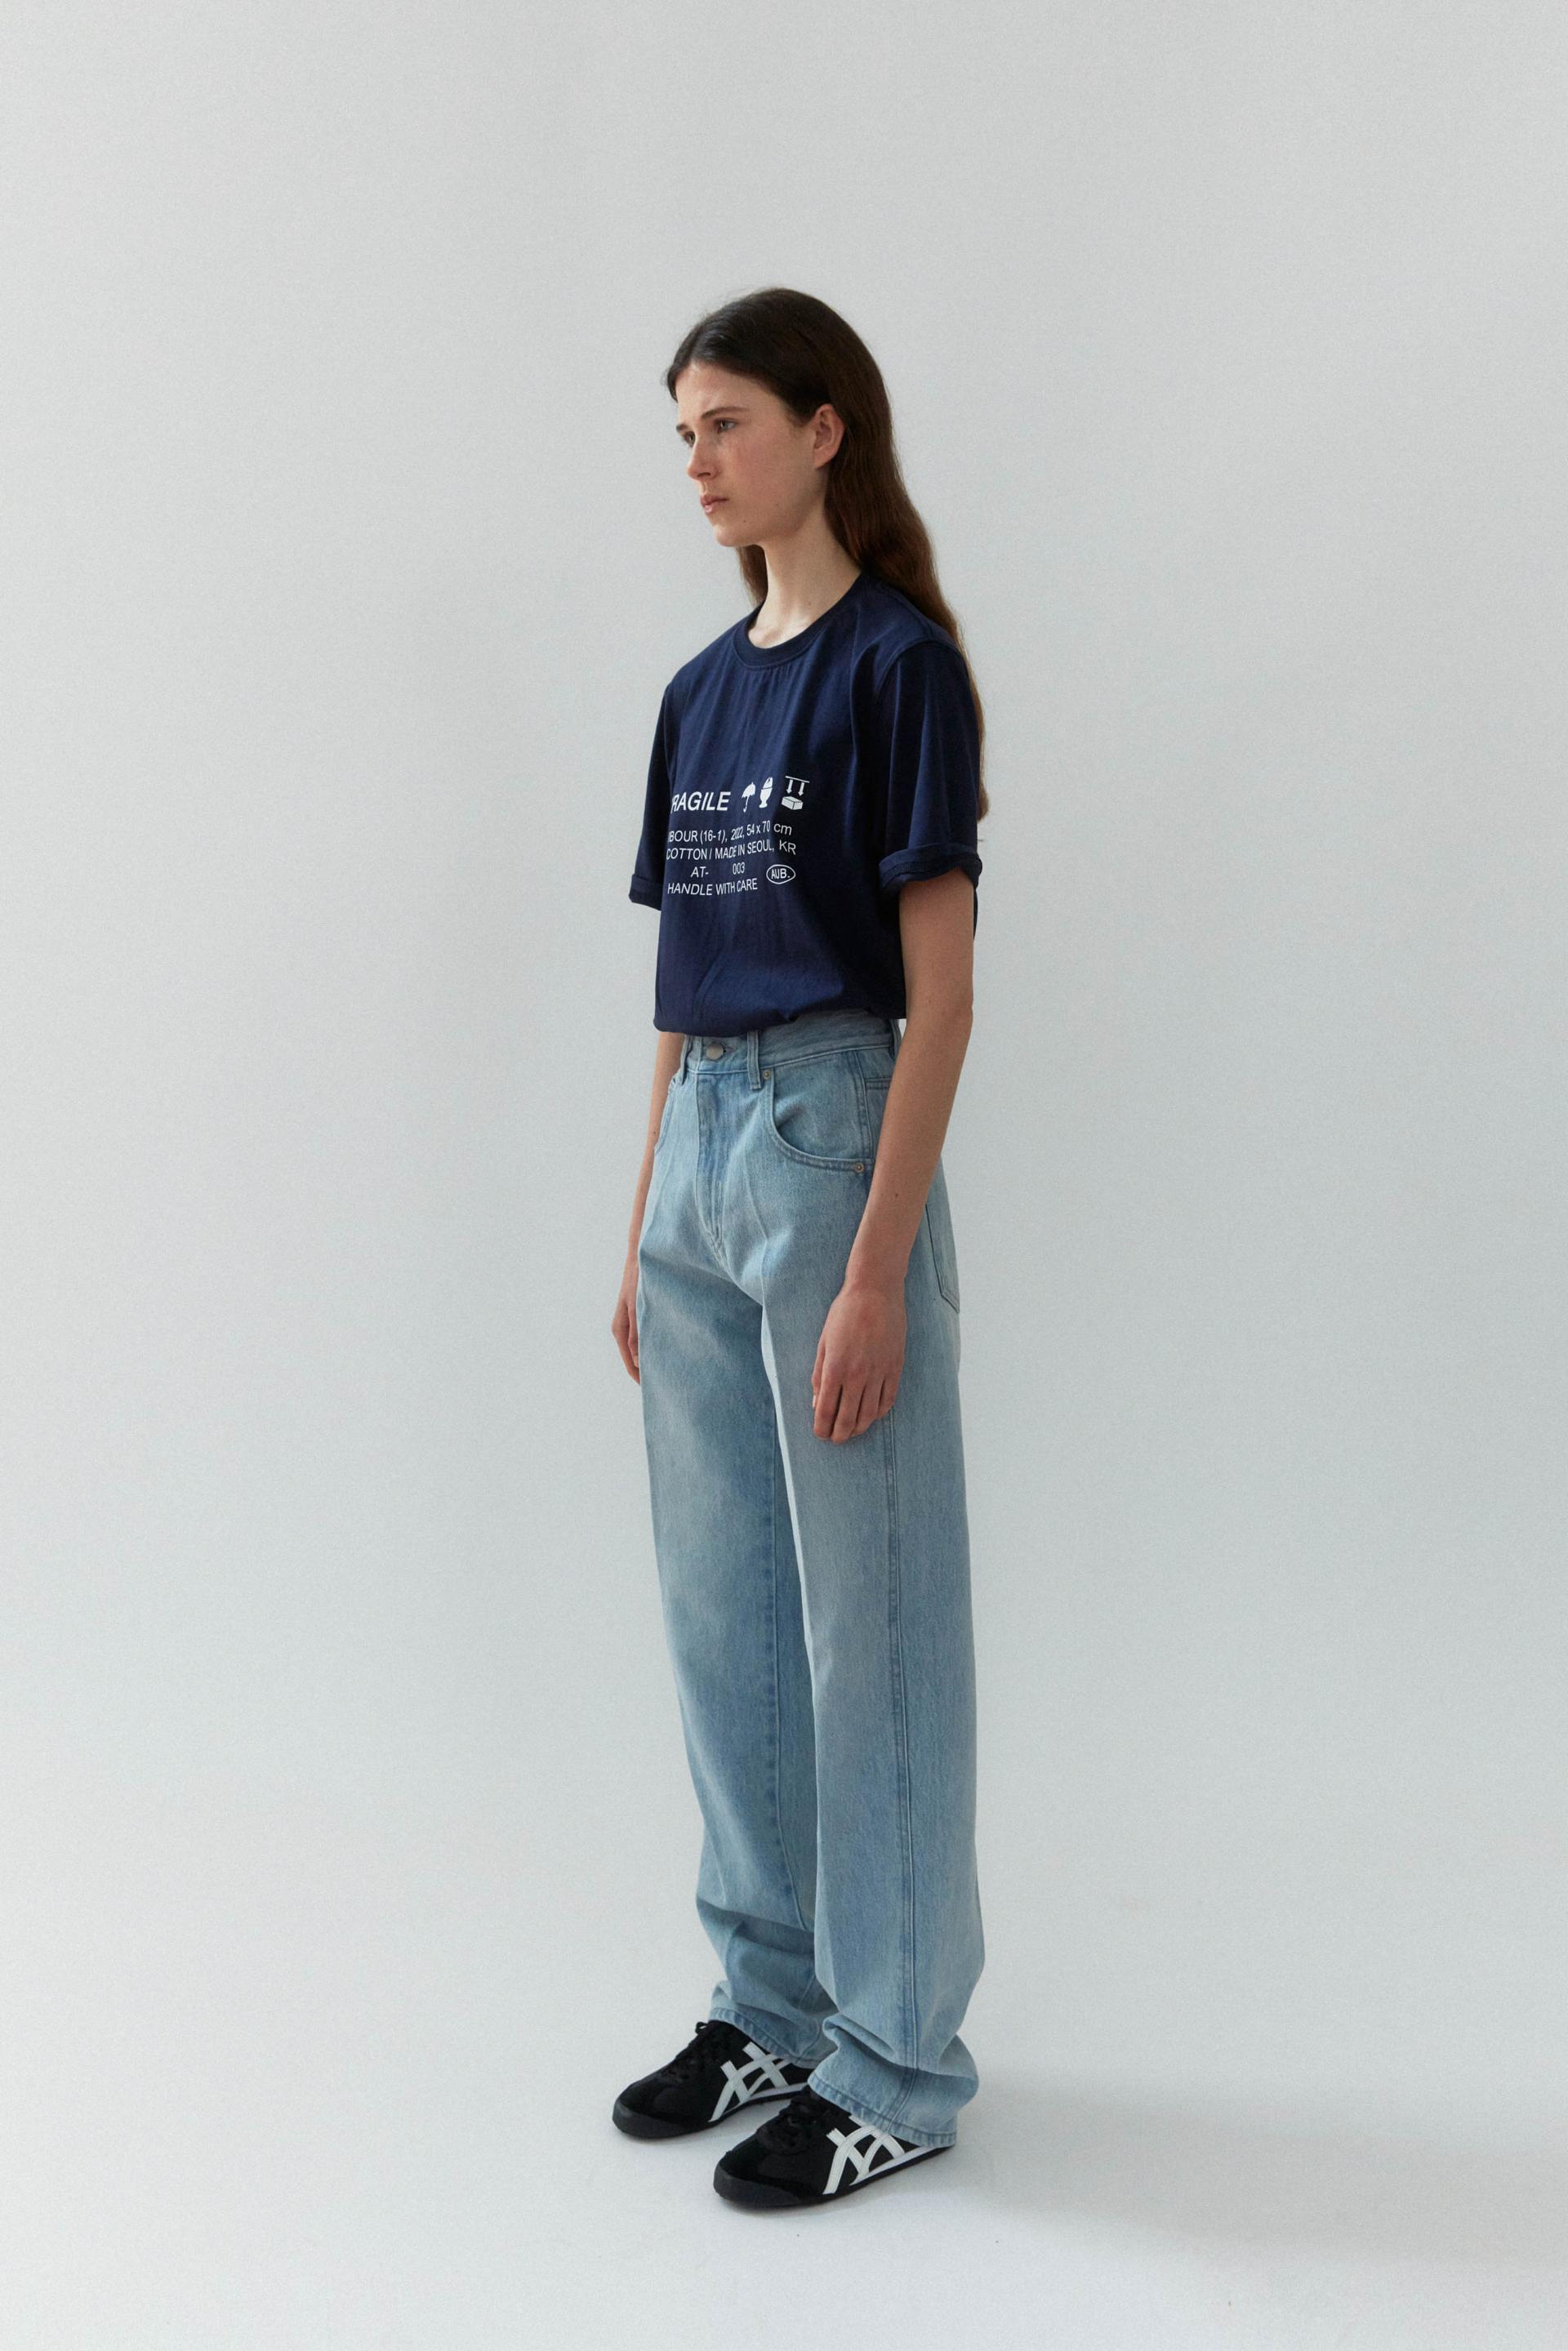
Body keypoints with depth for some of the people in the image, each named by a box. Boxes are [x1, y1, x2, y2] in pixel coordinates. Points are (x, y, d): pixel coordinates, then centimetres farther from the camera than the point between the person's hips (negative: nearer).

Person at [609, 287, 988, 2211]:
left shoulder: (899, 665, -8)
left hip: (832, 1134, -8)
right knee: (719, 1607, 14)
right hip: (698, 1148, 8)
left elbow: (939, 993, -13)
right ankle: (770, 2002, 29)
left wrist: (876, 1271, -18)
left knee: (867, 1615, 1)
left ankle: (894, 2066, 15)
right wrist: (643, 1231, 15)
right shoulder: (703, 690, 14)